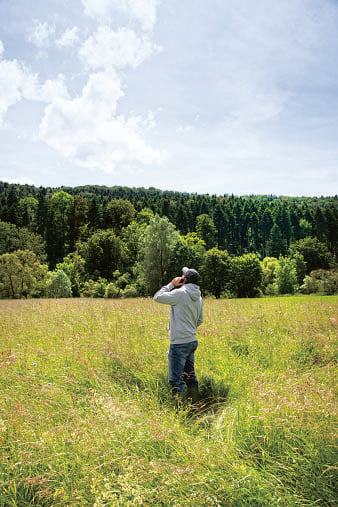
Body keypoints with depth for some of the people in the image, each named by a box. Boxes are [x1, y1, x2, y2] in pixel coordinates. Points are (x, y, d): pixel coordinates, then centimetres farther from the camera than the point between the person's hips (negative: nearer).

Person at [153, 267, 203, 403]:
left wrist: (171, 284, -2)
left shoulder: (180, 293, -15)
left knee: (176, 379, -4)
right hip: (192, 341, 9)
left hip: (179, 343, -9)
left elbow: (157, 297, -9)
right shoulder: (198, 297, 10)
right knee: (190, 376, 19)